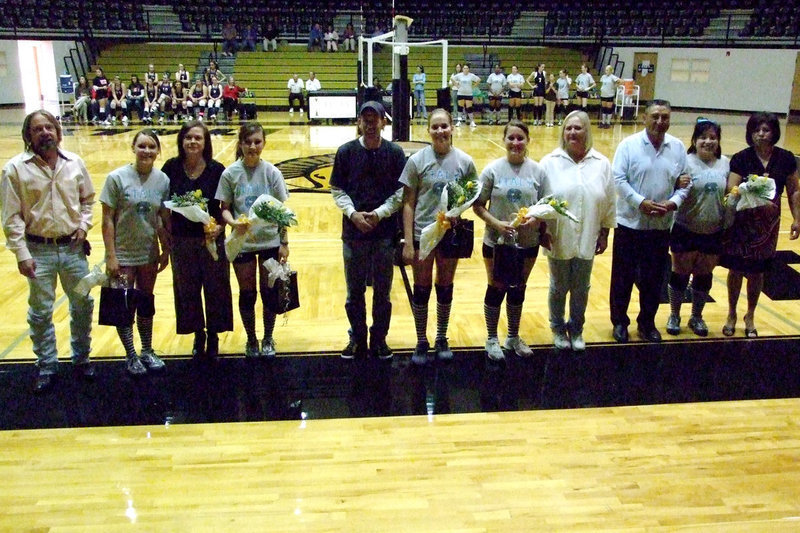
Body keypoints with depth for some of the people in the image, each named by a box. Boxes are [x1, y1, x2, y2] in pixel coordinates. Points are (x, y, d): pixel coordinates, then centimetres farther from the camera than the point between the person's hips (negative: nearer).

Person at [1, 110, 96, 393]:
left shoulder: (75, 162, 0)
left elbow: (88, 198, 14)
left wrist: (84, 224, -2)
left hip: (73, 247, 3)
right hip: (39, 250, -3)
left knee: (82, 305, 13)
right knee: (40, 312, 8)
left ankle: (81, 358, 33)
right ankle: (47, 367, 24)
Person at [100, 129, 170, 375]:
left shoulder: (162, 180, -3)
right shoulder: (117, 178, -13)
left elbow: (164, 219, 4)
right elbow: (107, 219, -11)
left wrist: (165, 250, 5)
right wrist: (110, 256, -14)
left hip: (149, 253, 3)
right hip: (123, 254, -3)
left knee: (146, 303, 16)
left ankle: (147, 352, 31)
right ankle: (131, 357, 20)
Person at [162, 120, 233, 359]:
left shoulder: (217, 169, -8)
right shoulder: (171, 168, -4)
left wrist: (220, 226, -19)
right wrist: (166, 233, -8)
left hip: (212, 239, -1)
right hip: (181, 240, 2)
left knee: (215, 289, 7)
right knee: (187, 290, 11)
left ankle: (213, 336, 26)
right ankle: (198, 335, 30)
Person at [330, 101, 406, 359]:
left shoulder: (395, 153, -2)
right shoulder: (346, 152, 0)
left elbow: (401, 192, -2)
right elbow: (338, 190, 2)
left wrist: (379, 213, -15)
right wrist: (353, 214, -13)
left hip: (385, 232, 0)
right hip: (353, 231, 1)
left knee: (382, 291, 10)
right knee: (355, 291, 10)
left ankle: (379, 339, 25)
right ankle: (357, 339, 26)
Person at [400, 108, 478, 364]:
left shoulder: (465, 161, -3)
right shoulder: (417, 160, -7)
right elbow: (408, 203, -6)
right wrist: (408, 242, -10)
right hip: (422, 234, -1)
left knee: (445, 288, 14)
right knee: (421, 290, 8)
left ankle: (442, 340, 31)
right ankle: (421, 342, 24)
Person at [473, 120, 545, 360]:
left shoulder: (537, 171, -3)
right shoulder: (493, 169, -8)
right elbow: (478, 205, -7)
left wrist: (535, 219, -17)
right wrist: (496, 223, -20)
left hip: (528, 242, 2)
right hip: (497, 241, -2)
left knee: (518, 289, 16)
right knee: (496, 289, 9)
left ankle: (513, 337, 34)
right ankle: (492, 339, 27)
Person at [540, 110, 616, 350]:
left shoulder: (601, 163, -2)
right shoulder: (550, 162, -7)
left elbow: (609, 203, 4)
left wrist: (604, 234, 4)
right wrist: (542, 229, -9)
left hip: (587, 241, 2)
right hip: (558, 240, -2)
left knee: (581, 289, 14)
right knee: (559, 287, 13)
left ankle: (576, 330, 35)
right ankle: (558, 328, 34)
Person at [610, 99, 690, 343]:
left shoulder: (678, 147, 3)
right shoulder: (629, 144, -7)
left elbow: (684, 182, 4)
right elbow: (618, 179, -12)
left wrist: (673, 202, -14)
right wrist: (641, 202, -21)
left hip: (662, 226, 3)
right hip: (630, 222, -3)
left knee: (653, 278, 13)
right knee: (623, 276, 8)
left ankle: (647, 322, 30)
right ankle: (619, 321, 24)